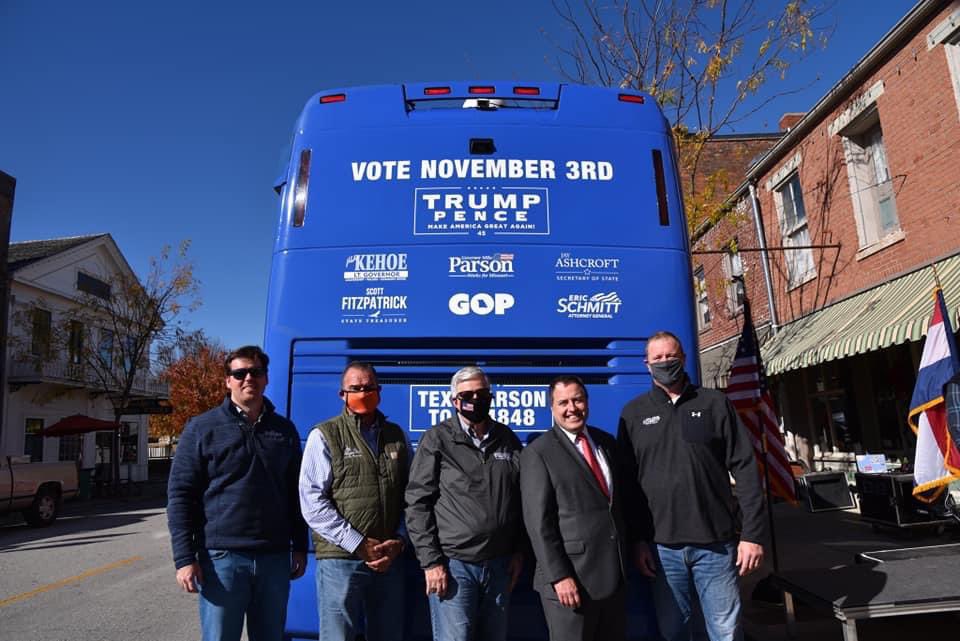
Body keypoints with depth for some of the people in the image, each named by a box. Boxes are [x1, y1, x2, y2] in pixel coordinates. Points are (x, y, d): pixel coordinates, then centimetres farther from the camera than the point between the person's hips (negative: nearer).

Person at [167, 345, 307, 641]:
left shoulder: (284, 430, 8)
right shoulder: (202, 428, -1)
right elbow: (180, 495, -3)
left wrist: (299, 548, 10)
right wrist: (184, 558, -9)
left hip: (274, 558, 3)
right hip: (221, 557, -3)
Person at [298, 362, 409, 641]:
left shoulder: (396, 436, 10)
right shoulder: (324, 436, -2)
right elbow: (313, 503, -10)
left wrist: (399, 541, -4)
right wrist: (359, 544, -14)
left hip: (390, 559, 4)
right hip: (340, 560, -4)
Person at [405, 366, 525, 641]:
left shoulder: (508, 439, 6)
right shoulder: (437, 439, -6)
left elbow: (519, 499, 13)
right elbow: (417, 503, -8)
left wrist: (519, 551, 8)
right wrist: (431, 561, -12)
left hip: (499, 564, 4)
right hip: (453, 565, -4)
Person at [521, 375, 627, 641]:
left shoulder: (606, 442, 10)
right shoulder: (538, 453, -10)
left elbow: (619, 501, 16)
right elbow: (538, 522, -13)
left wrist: (630, 552, 12)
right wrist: (558, 576, -17)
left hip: (616, 574, 6)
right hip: (571, 579, -6)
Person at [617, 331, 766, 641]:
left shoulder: (714, 403, 4)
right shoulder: (634, 413, 5)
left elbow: (745, 468, 0)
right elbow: (628, 481, 4)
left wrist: (753, 533, -5)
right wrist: (637, 540, -1)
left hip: (716, 543, 0)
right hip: (662, 546, 1)